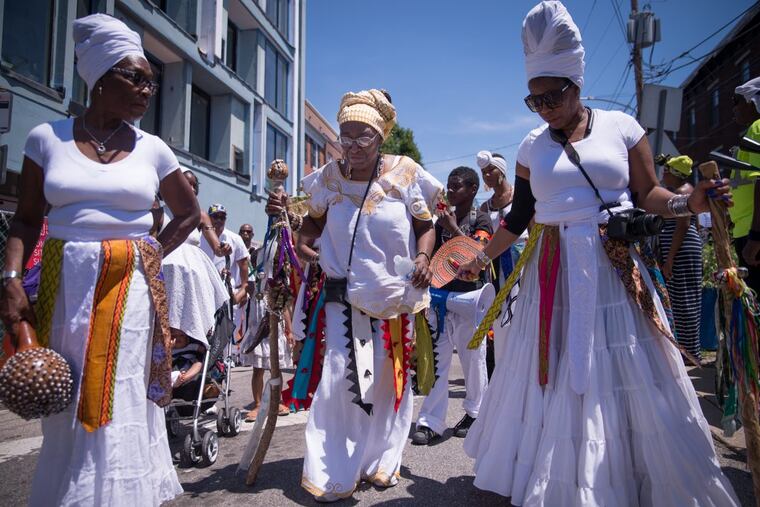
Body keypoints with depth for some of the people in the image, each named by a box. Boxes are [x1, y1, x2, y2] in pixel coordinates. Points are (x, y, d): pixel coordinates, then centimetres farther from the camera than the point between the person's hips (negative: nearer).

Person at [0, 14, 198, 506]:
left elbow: (189, 213, 14)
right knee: (69, 408, 10)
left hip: (132, 288, 0)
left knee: (118, 408, 2)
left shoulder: (152, 149, 4)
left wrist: (150, 256, 3)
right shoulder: (47, 137, 3)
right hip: (65, 287, 1)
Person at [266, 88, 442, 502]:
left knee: (390, 381, 12)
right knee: (340, 380, -2)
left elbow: (425, 225, 2)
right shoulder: (329, 178, -1)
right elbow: (313, 227, 9)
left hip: (396, 297, 0)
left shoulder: (405, 174, -7)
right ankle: (333, 474, 18)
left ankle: (380, 462, 34)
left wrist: (423, 258, -16)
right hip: (344, 298, 0)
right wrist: (284, 214, -10)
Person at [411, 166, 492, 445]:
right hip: (442, 295, 4)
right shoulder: (442, 220, 12)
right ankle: (431, 422, 4)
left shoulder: (481, 220, -2)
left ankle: (474, 414, 26)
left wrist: (453, 228, -18)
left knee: (473, 358, 7)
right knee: (437, 358, 1)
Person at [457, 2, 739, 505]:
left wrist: (688, 202, -16)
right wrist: (481, 259, 11)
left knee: (626, 380, 3)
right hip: (555, 273, 1)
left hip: (614, 269, -1)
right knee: (558, 379, 6)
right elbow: (519, 218, 11)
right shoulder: (532, 146, 7)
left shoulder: (620, 126, 2)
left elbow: (648, 193, 3)